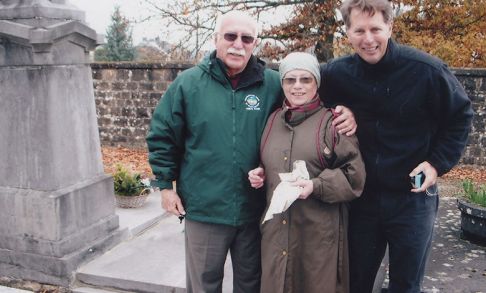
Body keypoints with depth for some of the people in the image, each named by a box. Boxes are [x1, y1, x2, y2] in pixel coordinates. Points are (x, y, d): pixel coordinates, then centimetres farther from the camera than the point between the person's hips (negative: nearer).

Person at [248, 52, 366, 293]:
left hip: (319, 231, -4)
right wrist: (259, 174, 4)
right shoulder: (274, 119, 13)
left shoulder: (332, 121, -3)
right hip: (277, 228, 5)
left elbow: (354, 174, -7)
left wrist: (316, 186, -19)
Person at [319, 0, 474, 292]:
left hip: (414, 197, -2)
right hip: (361, 198, 2)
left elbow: (461, 116, 0)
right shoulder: (336, 73, -8)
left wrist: (438, 163, -8)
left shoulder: (426, 69, -14)